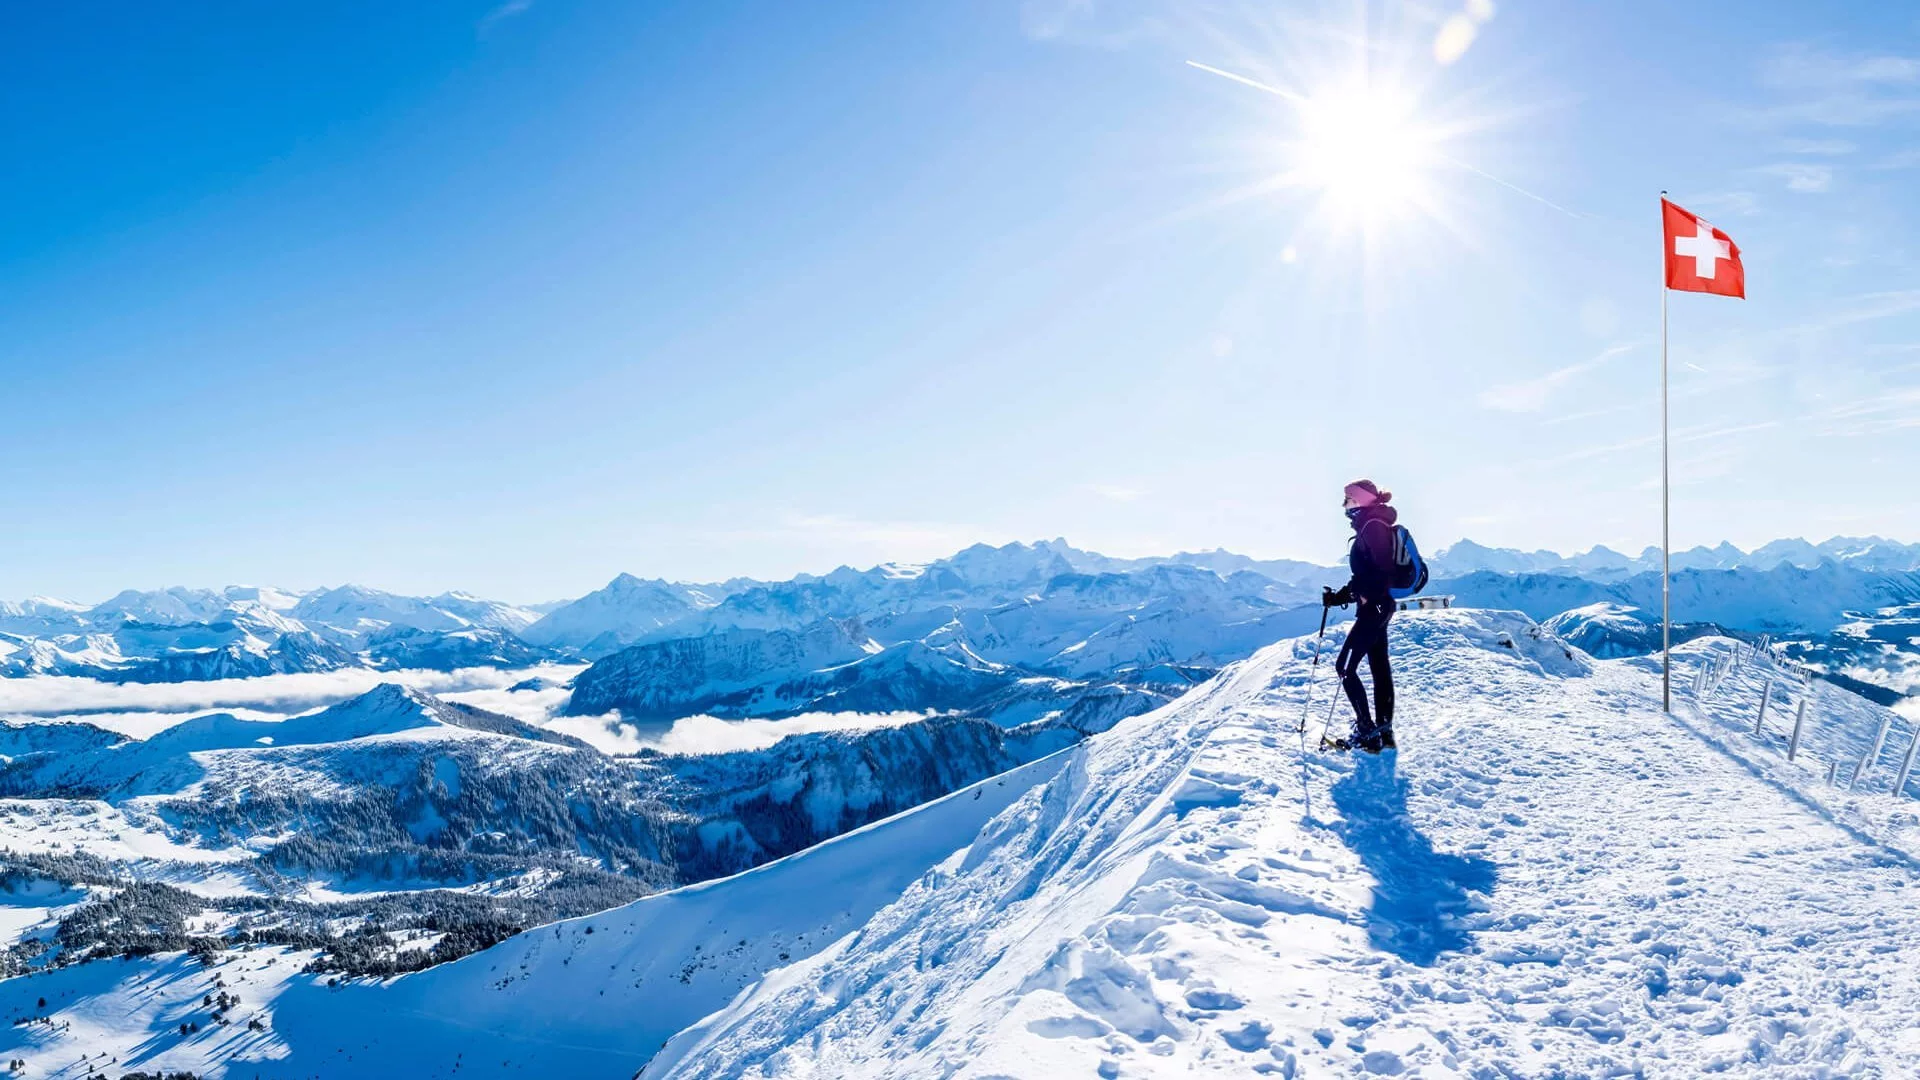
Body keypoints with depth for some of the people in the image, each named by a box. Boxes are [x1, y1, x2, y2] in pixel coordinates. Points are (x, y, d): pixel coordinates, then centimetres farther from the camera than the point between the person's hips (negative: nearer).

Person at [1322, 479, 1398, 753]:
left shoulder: (1372, 526, -14)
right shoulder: (1370, 526, 16)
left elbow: (1381, 571, -23)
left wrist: (1345, 595, -25)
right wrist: (1342, 594, 11)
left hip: (1374, 606, -11)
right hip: (1378, 605, 11)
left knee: (1345, 666, -9)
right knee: (1379, 666, 12)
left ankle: (1367, 731, -7)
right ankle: (1384, 731, 17)